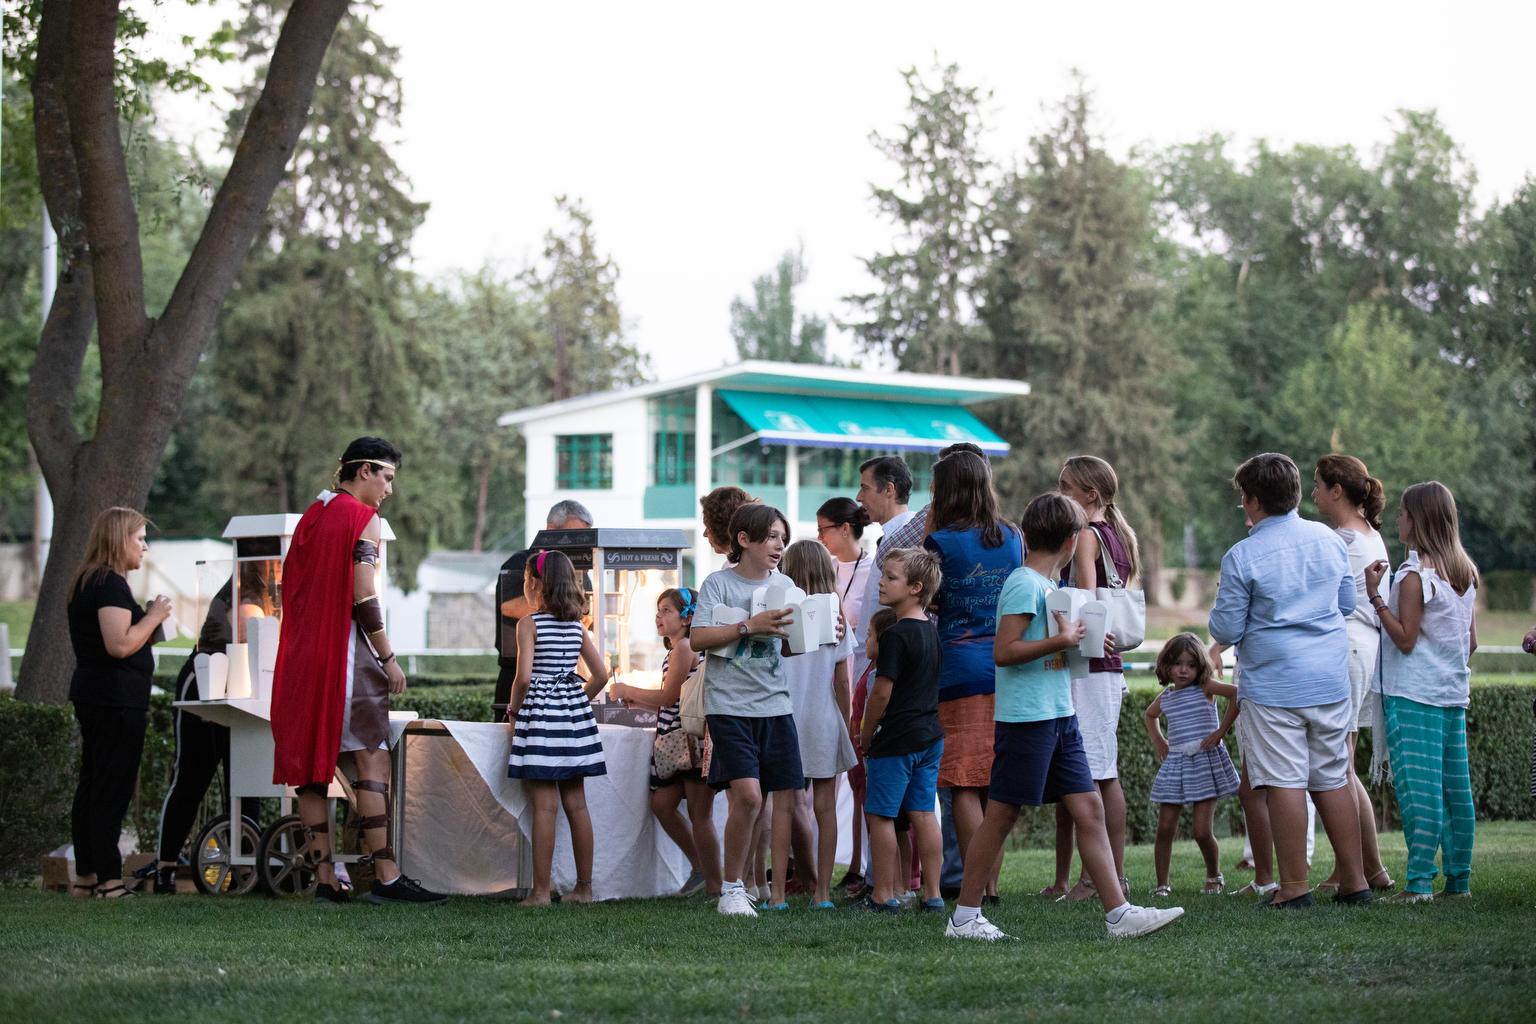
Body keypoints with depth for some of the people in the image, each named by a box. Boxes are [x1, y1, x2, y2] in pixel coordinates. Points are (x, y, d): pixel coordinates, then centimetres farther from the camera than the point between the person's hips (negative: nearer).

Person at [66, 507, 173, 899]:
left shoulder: (87, 582, 16)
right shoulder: (110, 585, -16)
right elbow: (119, 645, -24)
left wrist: (148, 618, 15)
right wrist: (154, 616, -12)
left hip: (92, 692, 11)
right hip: (116, 699, -11)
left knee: (92, 786, 13)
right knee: (112, 790, -8)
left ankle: (85, 876, 18)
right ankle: (109, 881, -7)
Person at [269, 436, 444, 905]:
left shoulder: (309, 518, 17)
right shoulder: (363, 519, -6)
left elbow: (289, 590, 16)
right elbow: (364, 597, -15)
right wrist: (388, 657, -9)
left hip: (301, 654, 8)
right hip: (346, 650, -8)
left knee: (311, 767, 5)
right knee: (372, 762, -7)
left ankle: (324, 878, 4)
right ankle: (386, 877, -11)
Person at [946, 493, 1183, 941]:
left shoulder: (1048, 584, 15)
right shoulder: (1024, 584, -13)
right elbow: (1003, 651, -21)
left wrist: (1076, 639, 11)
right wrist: (1062, 640, -18)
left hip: (1060, 718, 9)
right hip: (1026, 717, -9)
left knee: (1089, 809, 4)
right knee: (1001, 816, -2)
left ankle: (1118, 913, 3)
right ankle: (964, 916, 7)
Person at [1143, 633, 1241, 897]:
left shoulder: (1205, 688, -4)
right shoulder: (1165, 697, 11)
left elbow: (1237, 693, -20)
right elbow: (1150, 714, 35)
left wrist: (1222, 729, -18)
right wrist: (1157, 740, 19)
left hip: (1205, 762, -5)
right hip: (1175, 764, 5)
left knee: (1202, 832, -7)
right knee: (1165, 828, -3)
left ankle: (1214, 876, 18)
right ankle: (1162, 883, 6)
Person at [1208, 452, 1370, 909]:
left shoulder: (1242, 557, -12)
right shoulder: (1329, 540, 5)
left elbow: (1226, 630, -9)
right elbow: (1348, 601, 17)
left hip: (1274, 685, -5)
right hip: (1331, 682, 5)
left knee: (1284, 784, -2)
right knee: (1333, 781, 12)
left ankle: (1295, 886, -1)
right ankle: (1354, 880, 14)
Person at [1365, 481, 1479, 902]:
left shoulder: (1414, 575, -12)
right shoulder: (1466, 572, 11)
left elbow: (1405, 639, -14)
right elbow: (1472, 641, 14)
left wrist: (1375, 596, -13)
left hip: (1413, 694, -8)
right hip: (1454, 693, 8)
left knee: (1417, 786, -9)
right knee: (1455, 786, 9)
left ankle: (1420, 881, -12)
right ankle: (1459, 878, 12)